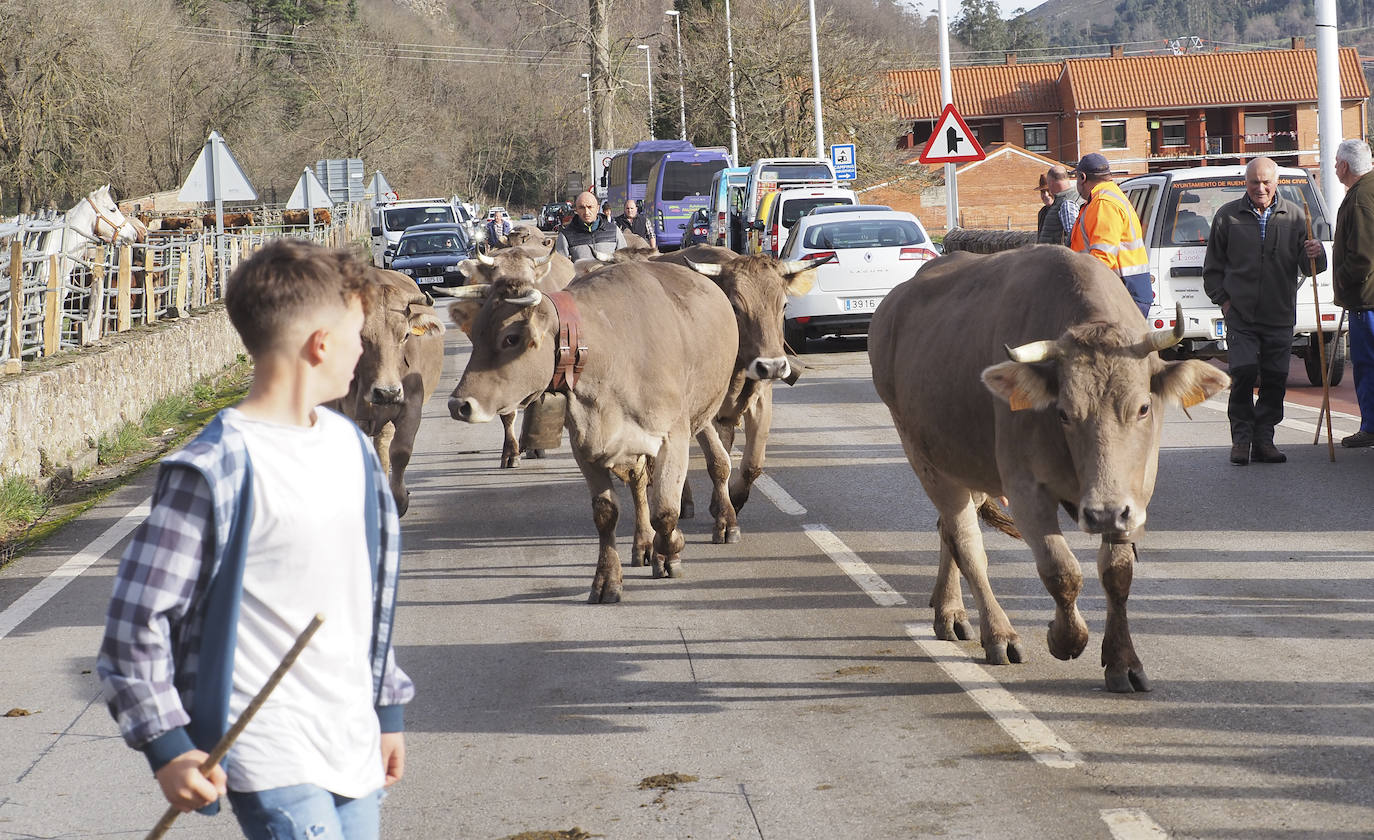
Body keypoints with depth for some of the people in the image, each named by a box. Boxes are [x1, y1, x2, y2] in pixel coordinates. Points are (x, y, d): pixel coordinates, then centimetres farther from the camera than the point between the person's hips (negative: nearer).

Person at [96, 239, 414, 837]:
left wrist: (388, 706, 21)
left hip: (355, 746, 7)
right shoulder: (217, 470, -14)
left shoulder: (349, 445, 10)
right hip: (270, 760, -7)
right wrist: (167, 746, -14)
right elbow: (136, 614, -13)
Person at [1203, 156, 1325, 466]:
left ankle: (1263, 439, 12)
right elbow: (1213, 266, 12)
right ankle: (1241, 437, 0)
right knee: (1243, 374, -11)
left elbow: (1308, 267, 9)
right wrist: (1223, 300, 2)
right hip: (1241, 315, -1)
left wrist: (1315, 256, -14)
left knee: (1275, 379, 1)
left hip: (1280, 316, 2)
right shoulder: (1228, 216, 4)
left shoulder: (1294, 216, 6)